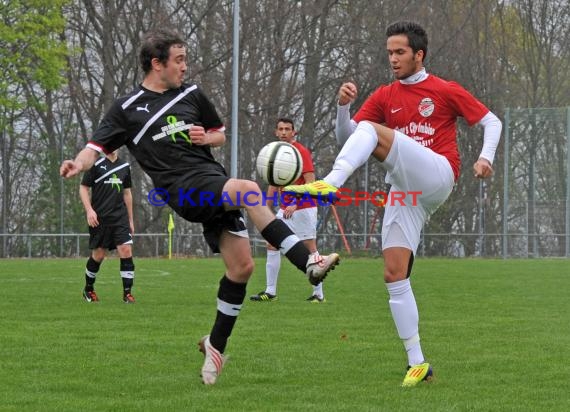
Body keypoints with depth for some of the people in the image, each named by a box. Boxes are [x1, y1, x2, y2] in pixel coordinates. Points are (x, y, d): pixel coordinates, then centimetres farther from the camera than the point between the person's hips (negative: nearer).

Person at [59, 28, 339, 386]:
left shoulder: (192, 95, 16)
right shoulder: (128, 108, 5)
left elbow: (220, 134, 26)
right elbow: (97, 146, 2)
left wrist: (206, 137, 2)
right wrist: (79, 164, -20)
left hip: (213, 178, 6)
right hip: (183, 188, -6)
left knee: (242, 266, -1)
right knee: (249, 190, -33)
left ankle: (217, 344, 18)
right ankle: (309, 263, -36)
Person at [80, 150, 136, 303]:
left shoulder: (125, 166, 12)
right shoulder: (96, 164, -2)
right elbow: (83, 188, -2)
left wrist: (130, 220, 18)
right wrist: (89, 210, -15)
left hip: (120, 217, 3)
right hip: (99, 218, -3)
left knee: (126, 251, -11)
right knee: (98, 255, 3)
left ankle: (127, 293, -8)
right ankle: (88, 289, 26)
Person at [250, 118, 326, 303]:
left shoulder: (301, 151, -11)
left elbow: (311, 183, -17)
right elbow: (274, 185, 20)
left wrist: (295, 204, -26)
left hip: (303, 208, -8)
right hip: (285, 209, 8)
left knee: (310, 248, -6)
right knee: (272, 245, 5)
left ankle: (319, 294, -2)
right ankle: (270, 291, 10)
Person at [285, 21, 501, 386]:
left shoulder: (445, 91, 6)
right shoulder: (385, 97, 17)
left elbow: (491, 122, 10)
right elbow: (346, 137, 11)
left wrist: (485, 157, -8)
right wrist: (343, 106, -9)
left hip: (437, 176, -6)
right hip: (405, 192, 6)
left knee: (371, 130, -23)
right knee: (395, 274, -5)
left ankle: (331, 183, -44)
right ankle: (418, 363, -1)